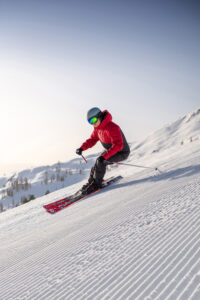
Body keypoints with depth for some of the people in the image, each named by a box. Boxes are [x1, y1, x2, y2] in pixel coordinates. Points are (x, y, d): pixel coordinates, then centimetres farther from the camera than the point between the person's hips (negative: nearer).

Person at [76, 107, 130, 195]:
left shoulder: (111, 128, -32)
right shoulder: (97, 127, -4)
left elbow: (118, 145, -37)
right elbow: (92, 140, 7)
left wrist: (105, 156, -44)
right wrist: (82, 148, -9)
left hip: (122, 152, -9)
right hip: (110, 151, 9)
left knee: (100, 161, -24)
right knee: (97, 164, 6)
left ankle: (96, 184, -9)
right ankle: (90, 182, 26)